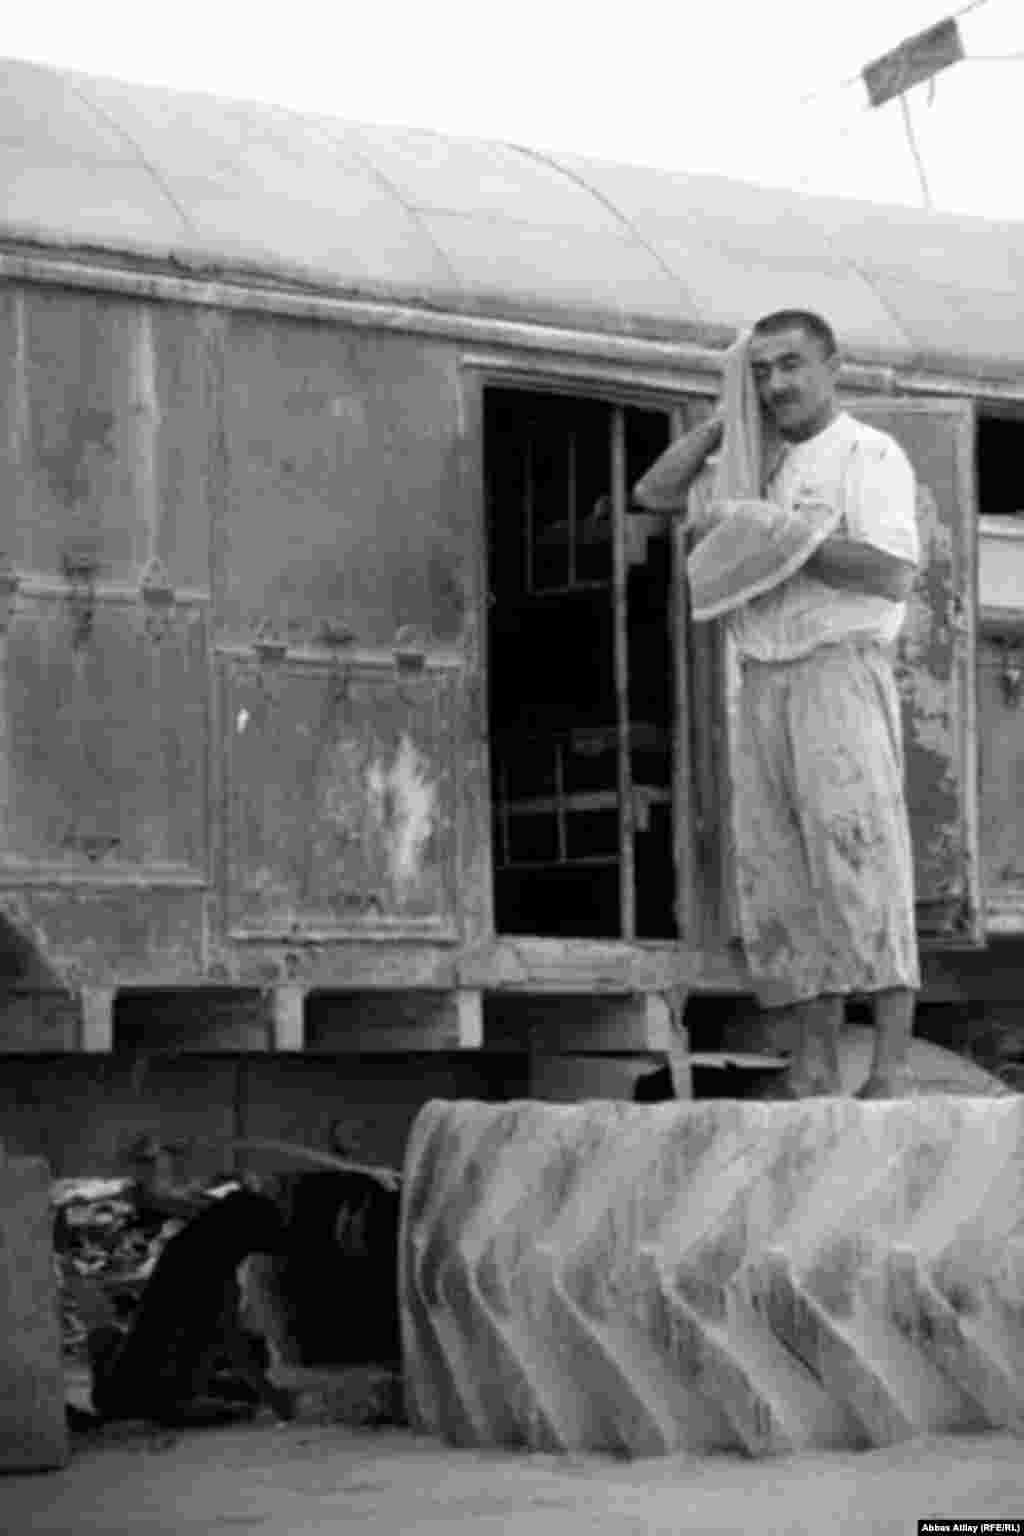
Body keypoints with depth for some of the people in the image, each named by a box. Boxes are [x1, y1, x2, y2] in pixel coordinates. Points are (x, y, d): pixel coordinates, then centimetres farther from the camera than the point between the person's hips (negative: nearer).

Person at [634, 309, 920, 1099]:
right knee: (776, 873, 0)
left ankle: (894, 1068, -19)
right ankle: (814, 1070, -1)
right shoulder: (758, 467, 21)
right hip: (763, 681, 7)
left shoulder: (869, 454, -1)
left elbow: (894, 574, -12)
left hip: (841, 670, -7)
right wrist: (732, 417, 12)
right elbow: (655, 491, 18)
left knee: (860, 856, -15)